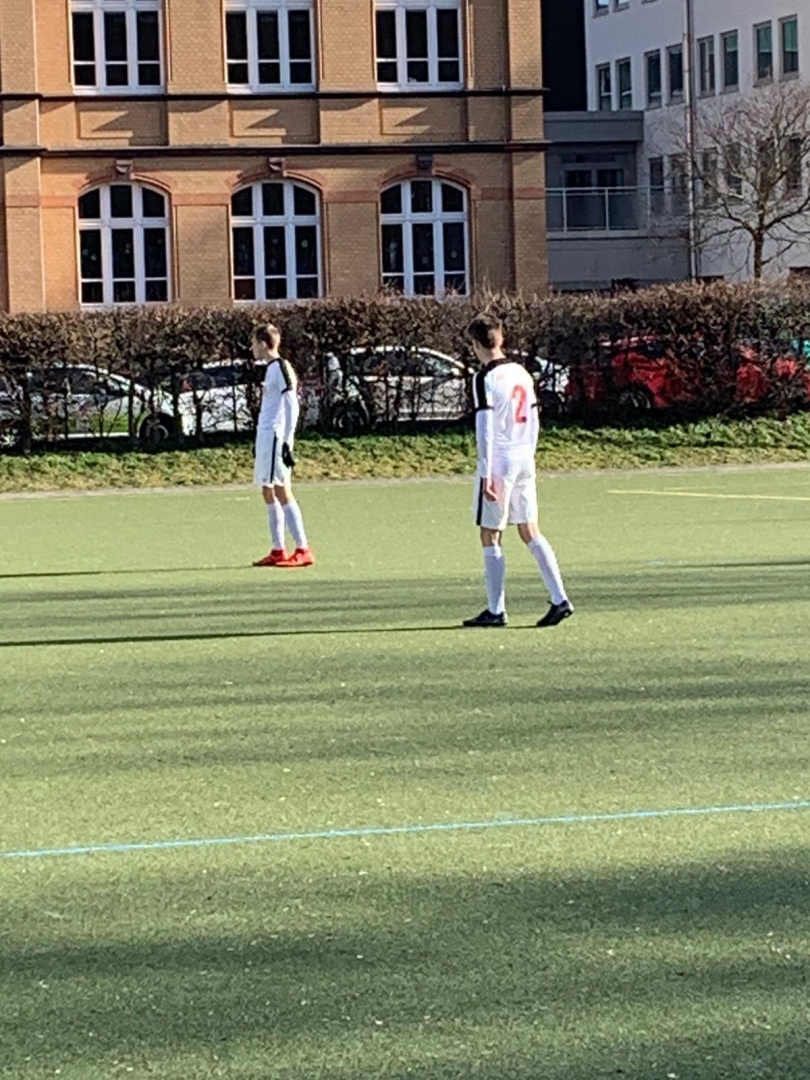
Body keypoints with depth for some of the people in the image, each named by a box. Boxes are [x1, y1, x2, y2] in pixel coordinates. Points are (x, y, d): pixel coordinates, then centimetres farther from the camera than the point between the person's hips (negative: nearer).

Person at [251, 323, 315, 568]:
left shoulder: (281, 368, -10)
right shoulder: (271, 369, 17)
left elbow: (291, 407, -16)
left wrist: (287, 442, -19)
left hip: (276, 437, -10)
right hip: (265, 437, 10)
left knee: (282, 492, -11)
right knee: (268, 493, 9)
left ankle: (303, 550, -11)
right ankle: (278, 551, 12)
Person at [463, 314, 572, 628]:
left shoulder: (485, 378, -12)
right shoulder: (521, 373, 11)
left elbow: (485, 428, -16)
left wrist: (486, 474, -16)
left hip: (499, 461, -7)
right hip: (525, 458, 7)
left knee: (490, 536, 2)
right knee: (530, 532, 10)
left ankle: (496, 611, 3)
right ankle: (560, 599, 1)